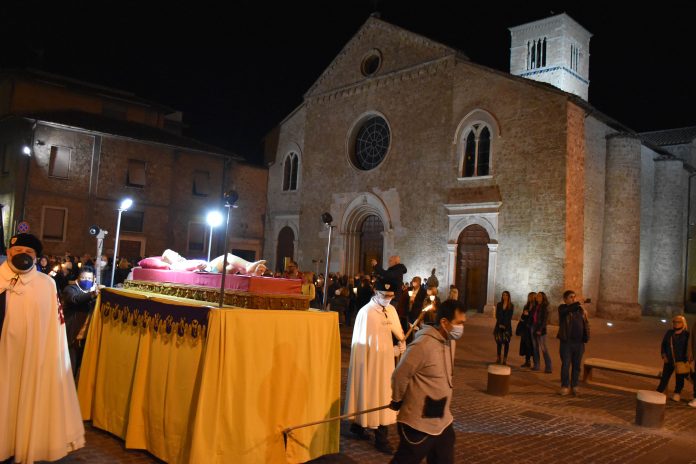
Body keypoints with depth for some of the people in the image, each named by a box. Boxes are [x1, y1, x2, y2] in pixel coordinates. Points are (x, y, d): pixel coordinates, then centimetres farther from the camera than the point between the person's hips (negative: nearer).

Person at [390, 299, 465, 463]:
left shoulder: (450, 341, 2)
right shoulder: (423, 345, -26)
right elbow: (400, 376, -18)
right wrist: (397, 401, -3)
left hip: (442, 421, 8)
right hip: (419, 423, -8)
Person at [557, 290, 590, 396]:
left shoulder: (580, 309, 10)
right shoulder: (562, 308, -2)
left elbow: (586, 324, 13)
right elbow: (569, 309, -25)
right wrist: (579, 303, -31)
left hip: (579, 342, 4)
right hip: (567, 342, -4)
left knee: (576, 366, 9)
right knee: (566, 365, -1)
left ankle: (574, 387, 20)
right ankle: (564, 387, 7)